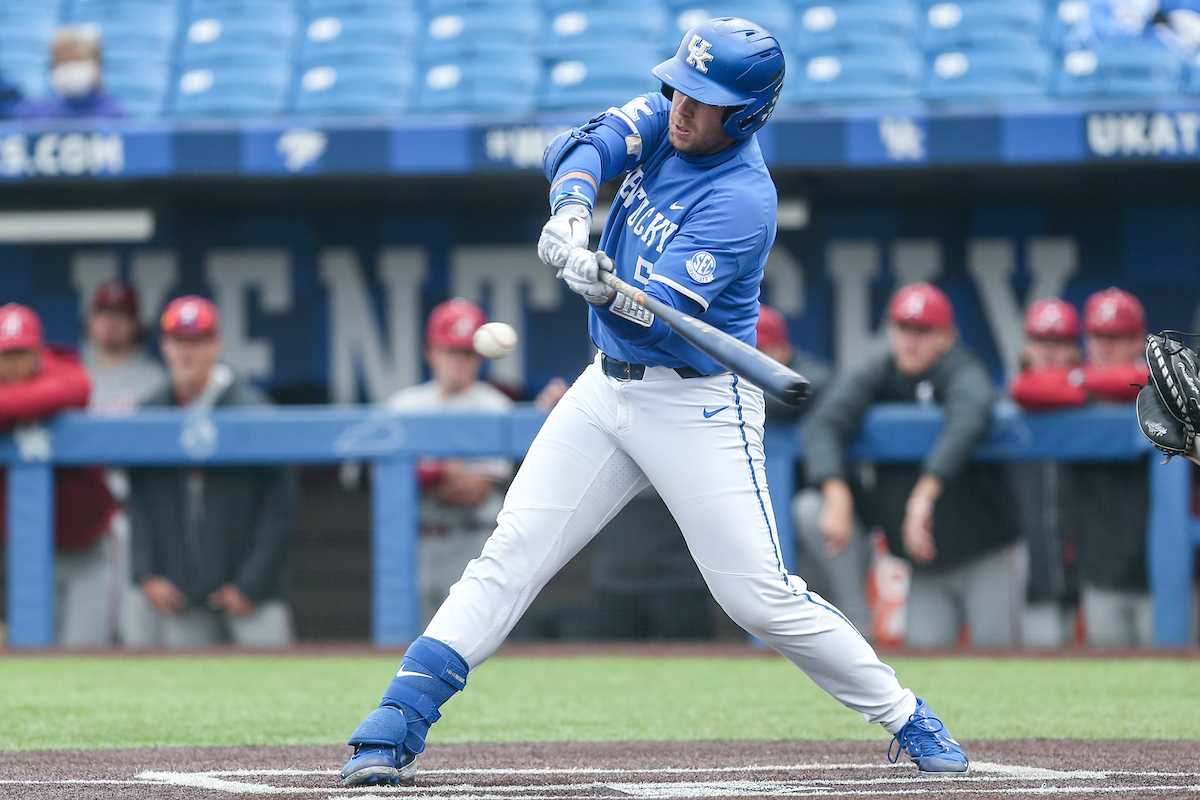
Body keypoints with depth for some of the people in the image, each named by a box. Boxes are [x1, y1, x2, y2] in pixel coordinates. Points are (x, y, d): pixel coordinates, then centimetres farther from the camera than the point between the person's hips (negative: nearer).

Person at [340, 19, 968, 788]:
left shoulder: (742, 201, -21)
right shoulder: (666, 116, 0)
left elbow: (656, 319, -27)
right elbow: (578, 150, -13)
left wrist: (606, 292, -48)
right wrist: (571, 210, -33)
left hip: (699, 404, -6)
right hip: (608, 388, 6)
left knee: (761, 598, -9)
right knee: (509, 555, -3)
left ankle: (905, 717, 7)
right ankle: (396, 727, -5)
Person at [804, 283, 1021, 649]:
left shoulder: (963, 372, -12)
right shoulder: (876, 375, 1)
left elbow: (969, 420, -34)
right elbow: (823, 425, -13)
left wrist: (925, 494, -46)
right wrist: (836, 492, -31)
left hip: (986, 557, -4)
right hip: (925, 569, 4)